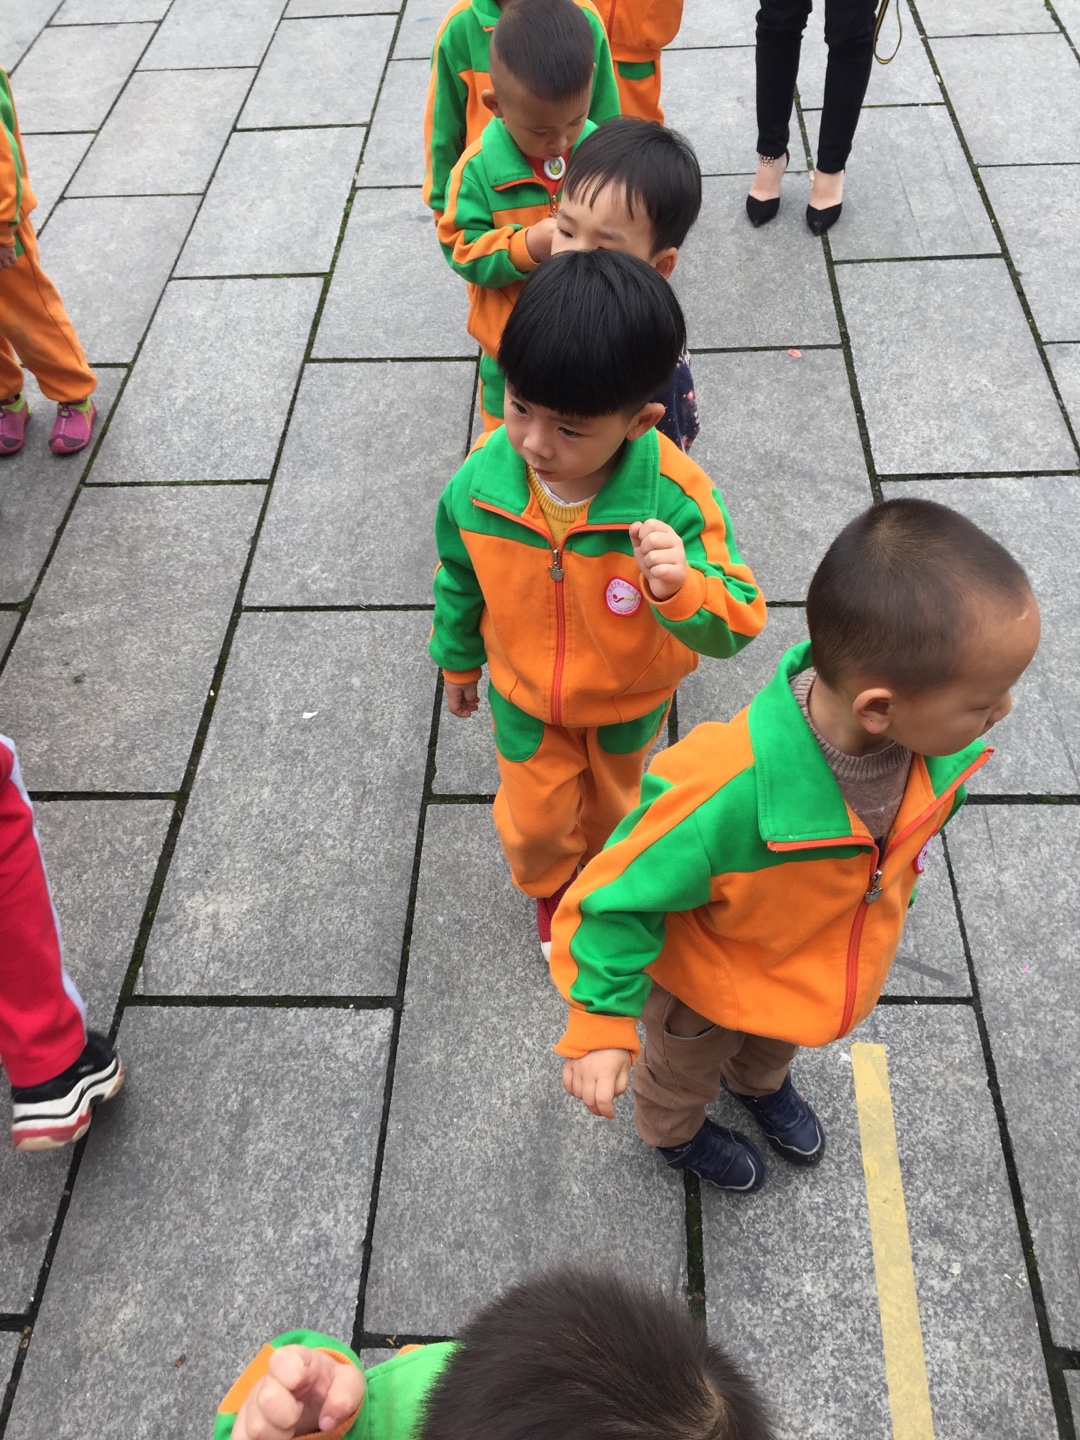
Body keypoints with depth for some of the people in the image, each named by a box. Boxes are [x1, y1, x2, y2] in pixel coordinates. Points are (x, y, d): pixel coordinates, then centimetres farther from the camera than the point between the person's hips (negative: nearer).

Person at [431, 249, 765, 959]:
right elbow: (460, 579, -7)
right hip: (525, 696, 1)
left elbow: (737, 624, -33)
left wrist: (682, 588, -56)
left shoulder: (674, 498, -37)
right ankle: (552, 889, 57)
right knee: (534, 821, 20)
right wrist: (459, 661, 10)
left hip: (628, 699, 0)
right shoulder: (480, 482, -28)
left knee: (613, 803, 29)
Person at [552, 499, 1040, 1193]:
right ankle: (673, 1131, 67)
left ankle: (760, 1082, 75)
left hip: (822, 976, 5)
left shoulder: (937, 746, -29)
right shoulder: (727, 799, -49)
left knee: (775, 1043, 40)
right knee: (687, 1069, 32)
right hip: (712, 986, -5)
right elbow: (619, 897, -32)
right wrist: (602, 1027, -27)